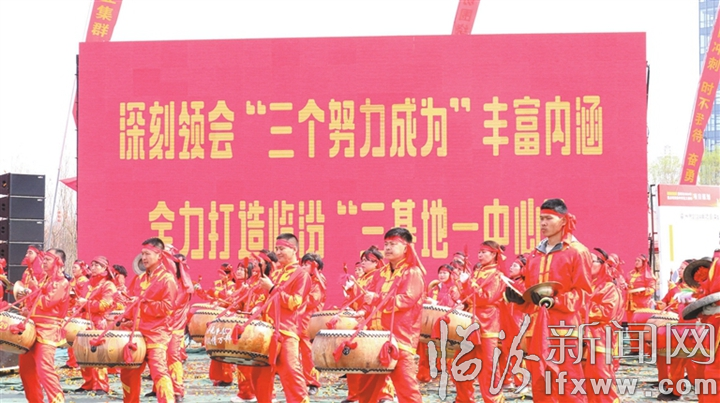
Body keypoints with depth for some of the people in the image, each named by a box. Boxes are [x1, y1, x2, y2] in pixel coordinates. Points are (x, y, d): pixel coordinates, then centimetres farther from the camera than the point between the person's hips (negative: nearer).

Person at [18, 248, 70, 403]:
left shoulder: (62, 282, -9)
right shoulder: (44, 280, 19)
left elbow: (48, 302, -19)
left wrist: (33, 296, -4)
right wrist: (27, 309, -1)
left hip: (49, 329, -9)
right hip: (33, 327, 9)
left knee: (44, 368, -18)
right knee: (26, 367, 12)